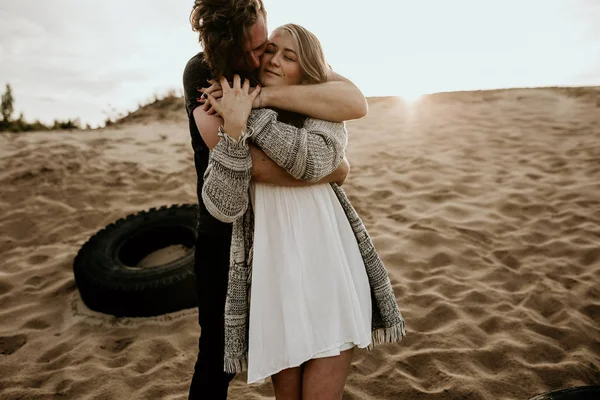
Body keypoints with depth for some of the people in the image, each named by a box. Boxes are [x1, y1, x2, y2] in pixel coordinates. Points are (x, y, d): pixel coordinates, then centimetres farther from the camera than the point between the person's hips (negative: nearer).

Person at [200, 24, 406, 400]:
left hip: (329, 272, 0)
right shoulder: (227, 127, 6)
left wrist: (250, 118, -15)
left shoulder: (325, 115, 6)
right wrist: (235, 129, -19)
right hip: (275, 277, 1)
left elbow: (315, 160, -18)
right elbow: (223, 207, -9)